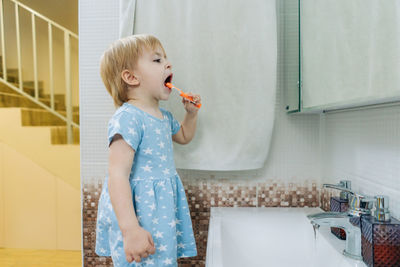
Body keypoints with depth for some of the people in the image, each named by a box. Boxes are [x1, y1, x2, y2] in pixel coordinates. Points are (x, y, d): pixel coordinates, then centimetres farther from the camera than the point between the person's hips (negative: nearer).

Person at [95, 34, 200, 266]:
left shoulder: (164, 117, 8)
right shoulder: (127, 118, -20)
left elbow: (184, 137, 30)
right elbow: (117, 176, -26)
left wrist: (191, 113, 12)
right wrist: (130, 230, -30)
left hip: (164, 210, 9)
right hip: (139, 213, -8)